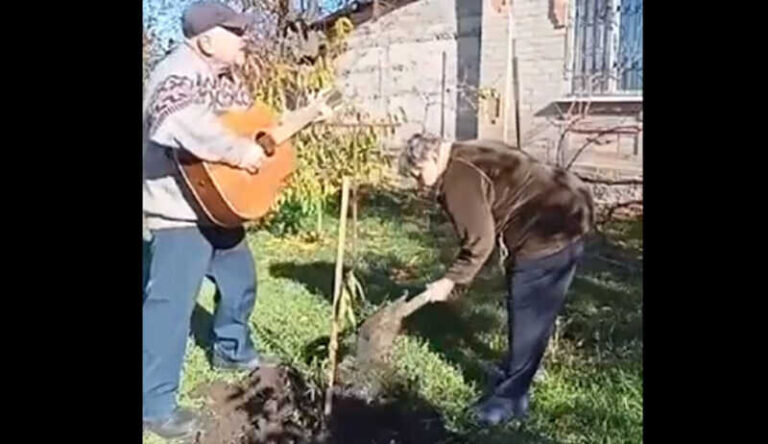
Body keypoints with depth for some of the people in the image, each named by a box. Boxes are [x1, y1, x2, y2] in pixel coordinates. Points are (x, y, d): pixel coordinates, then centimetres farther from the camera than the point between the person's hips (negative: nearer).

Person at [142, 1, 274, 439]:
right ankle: (155, 403, 5)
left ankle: (231, 350, 47)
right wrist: (239, 152, -38)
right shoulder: (181, 75, -22)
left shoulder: (225, 76, 12)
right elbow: (179, 120, -45)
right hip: (181, 210, -11)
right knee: (172, 303, -6)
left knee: (240, 279, 24)